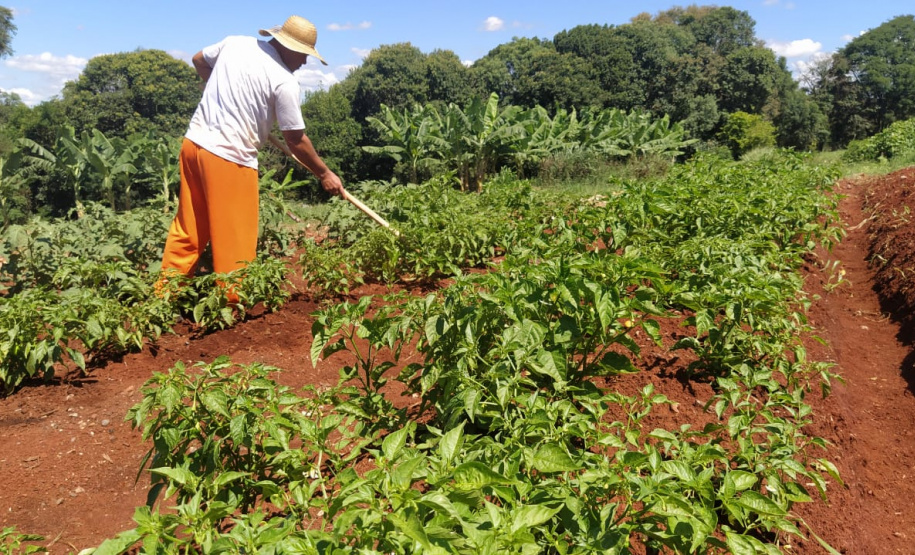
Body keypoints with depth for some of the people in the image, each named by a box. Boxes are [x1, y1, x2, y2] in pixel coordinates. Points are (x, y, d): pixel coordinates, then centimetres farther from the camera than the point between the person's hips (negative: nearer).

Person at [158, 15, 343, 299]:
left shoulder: (234, 43, 8)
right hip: (230, 157, -8)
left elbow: (199, 60, 27)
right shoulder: (284, 81, -11)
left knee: (188, 229, 17)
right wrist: (324, 174, 4)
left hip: (194, 142, 8)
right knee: (235, 239, 4)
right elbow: (296, 140, -6)